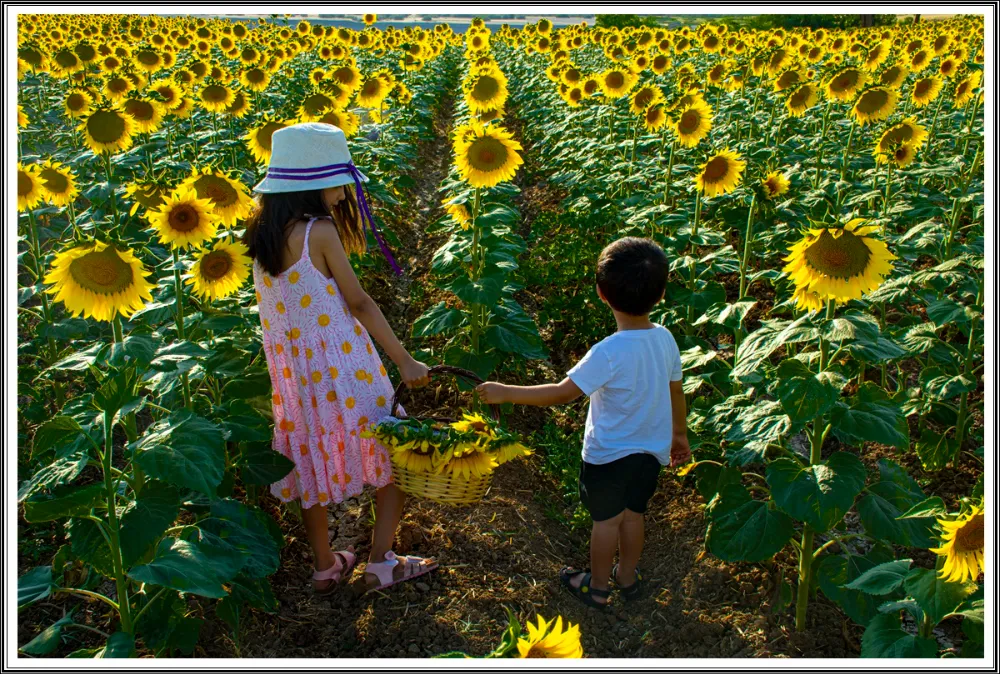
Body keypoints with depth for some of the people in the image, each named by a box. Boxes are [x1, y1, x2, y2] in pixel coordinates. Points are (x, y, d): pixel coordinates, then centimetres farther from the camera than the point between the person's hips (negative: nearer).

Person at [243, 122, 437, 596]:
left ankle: (325, 567, 34)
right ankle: (381, 563, 18)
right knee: (395, 453, 10)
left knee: (312, 460, 19)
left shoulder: (263, 232, 4)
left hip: (291, 370, 7)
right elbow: (359, 302, -13)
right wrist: (405, 361, -7)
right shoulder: (320, 230, -17)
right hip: (342, 364, -7)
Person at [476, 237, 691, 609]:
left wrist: (506, 392, -23)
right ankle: (628, 576, 43)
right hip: (651, 450, 5)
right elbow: (676, 393, 3)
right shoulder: (665, 338, -10)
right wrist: (679, 434, 20)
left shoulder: (610, 352, -30)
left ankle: (597, 586, 35)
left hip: (609, 455, -5)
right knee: (633, 514, 23)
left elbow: (563, 392, -30)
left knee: (606, 519, 14)